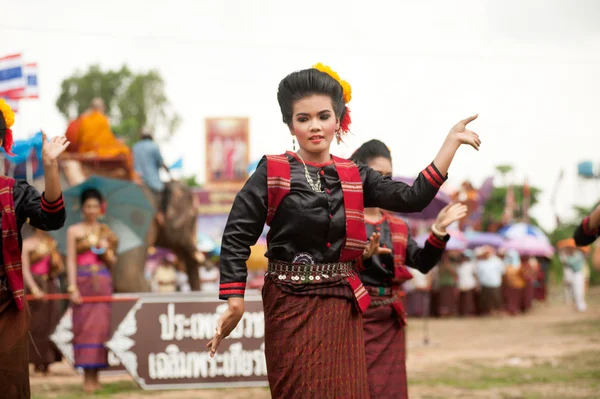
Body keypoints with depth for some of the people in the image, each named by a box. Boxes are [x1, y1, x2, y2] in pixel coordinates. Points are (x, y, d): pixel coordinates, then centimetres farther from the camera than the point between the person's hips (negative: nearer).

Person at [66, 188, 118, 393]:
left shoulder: (105, 232, 12)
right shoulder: (74, 231, 4)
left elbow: (112, 262, 14)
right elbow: (71, 261, 0)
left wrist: (106, 251, -6)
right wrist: (73, 288, -8)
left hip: (102, 282, 3)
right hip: (83, 282, -3)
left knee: (100, 325, -2)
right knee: (84, 326, -6)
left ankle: (95, 374, 2)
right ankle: (87, 376, -4)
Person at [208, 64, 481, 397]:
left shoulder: (354, 176, 7)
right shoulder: (272, 174, -4)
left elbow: (413, 198, -1)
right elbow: (237, 236, -7)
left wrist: (452, 142, -4)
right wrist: (234, 302, -15)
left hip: (344, 307, 4)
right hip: (293, 307, -4)